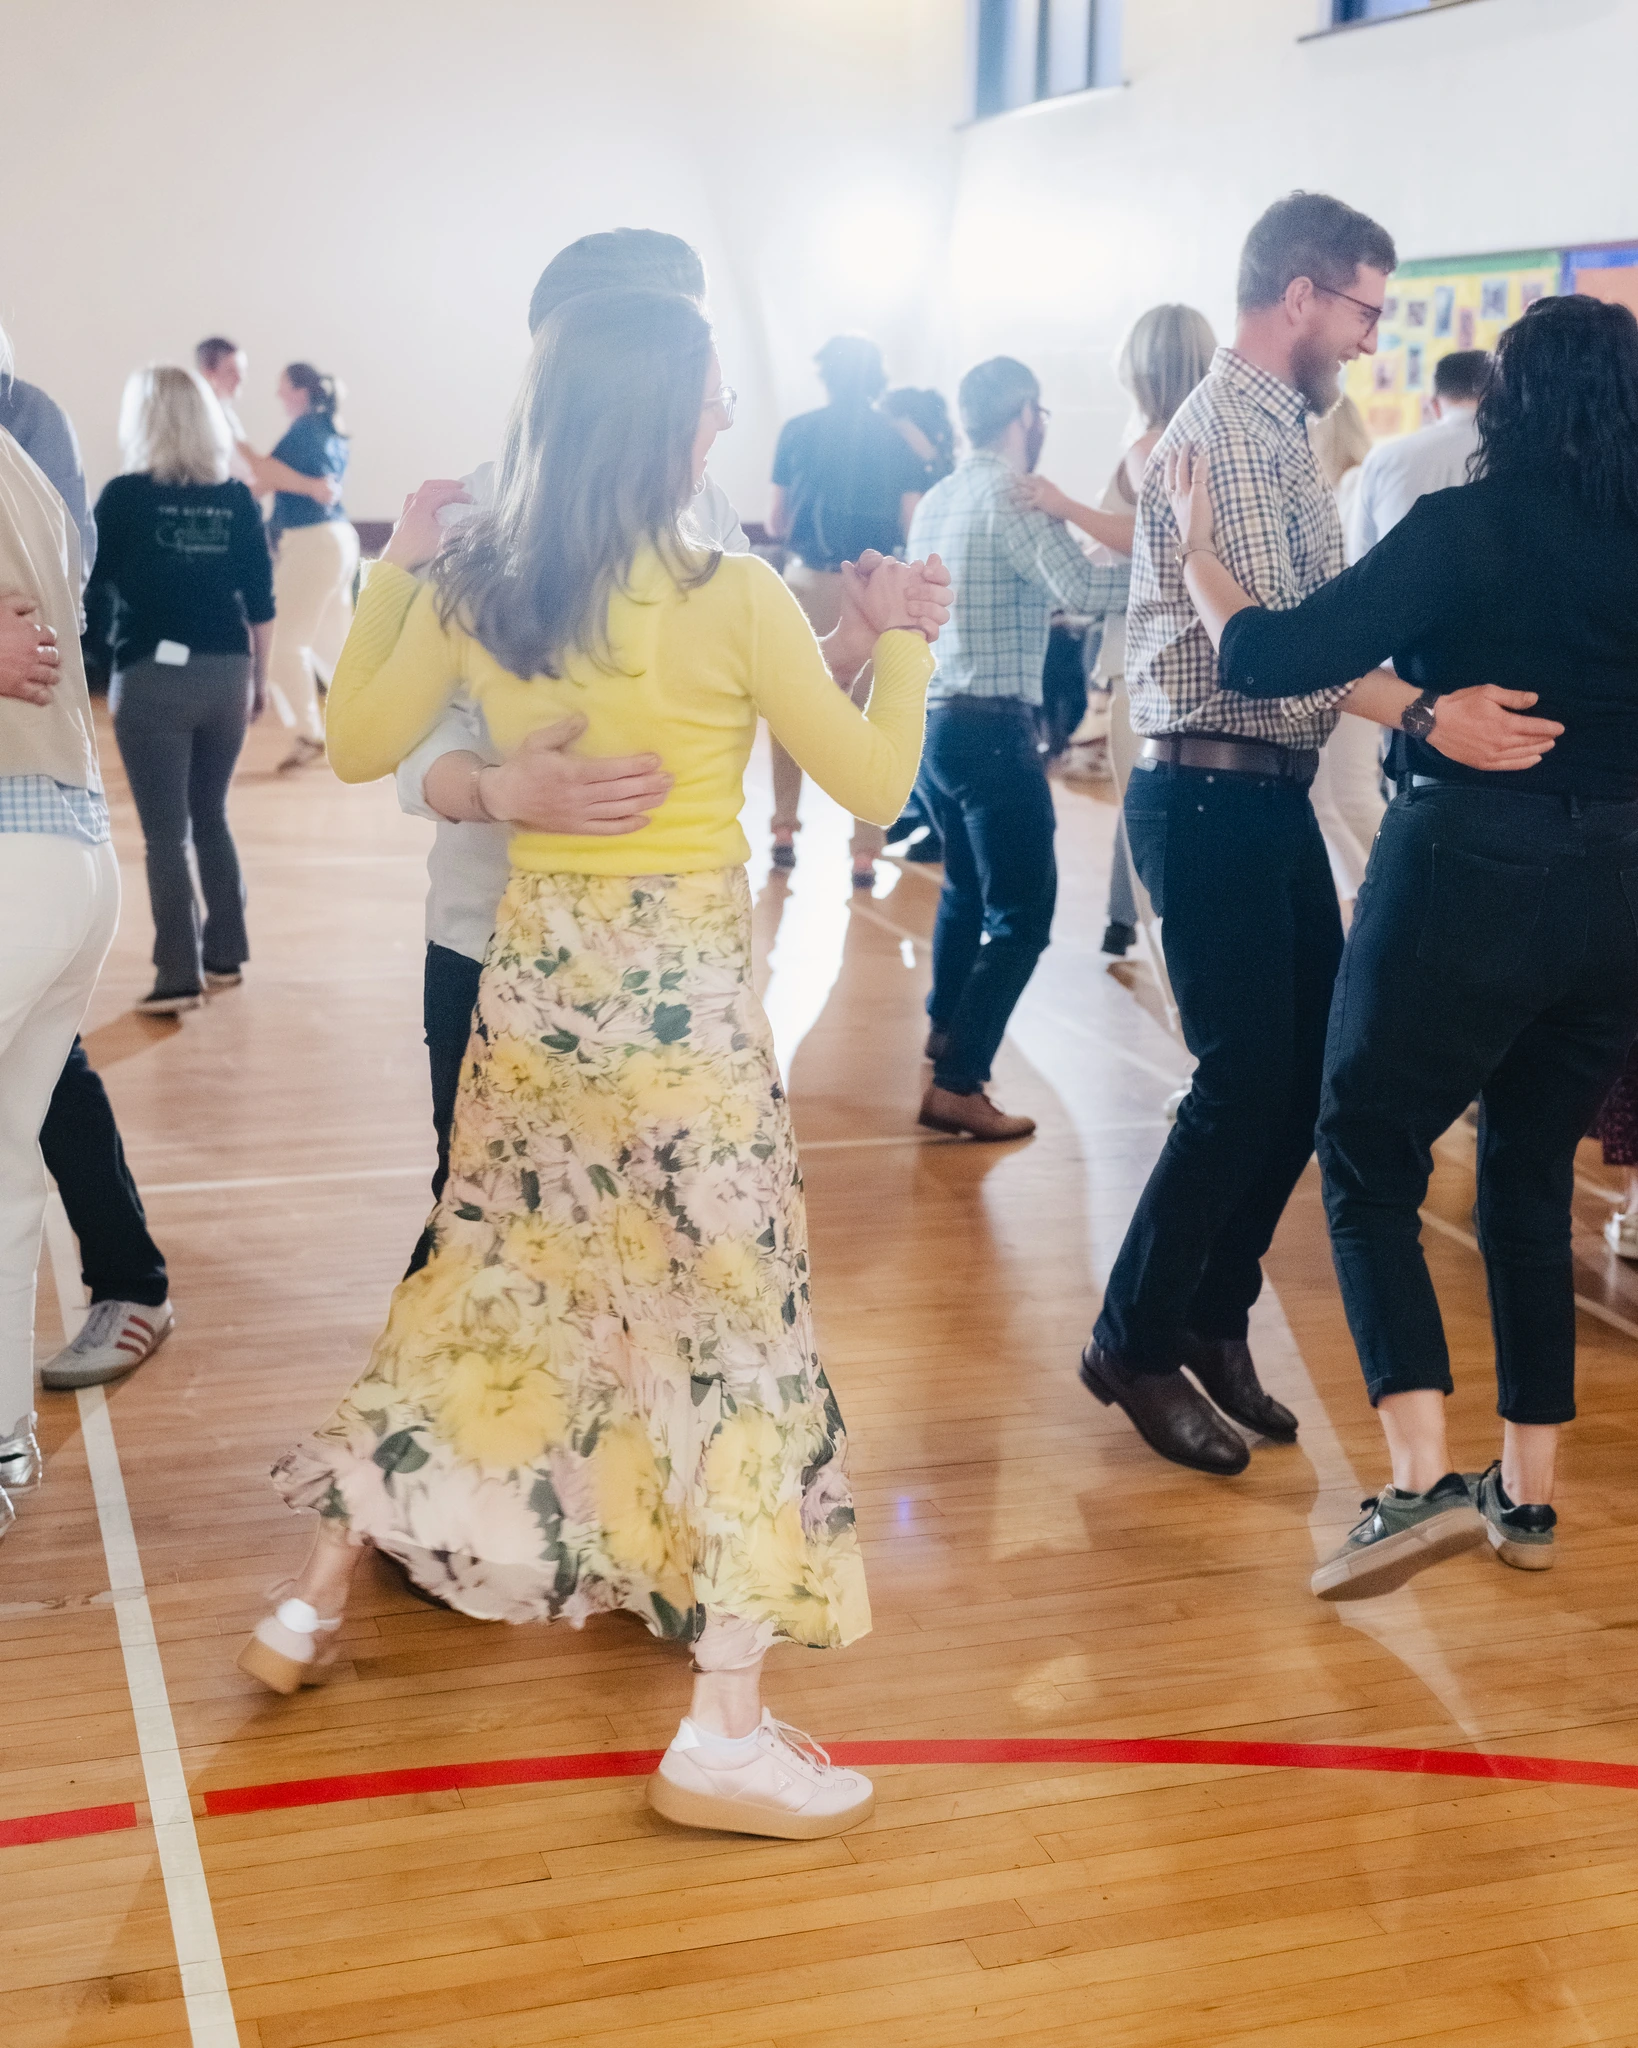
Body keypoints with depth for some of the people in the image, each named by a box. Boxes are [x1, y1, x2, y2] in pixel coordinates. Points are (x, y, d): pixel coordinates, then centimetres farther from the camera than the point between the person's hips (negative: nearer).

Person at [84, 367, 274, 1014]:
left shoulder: (125, 496, -7)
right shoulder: (237, 499, 3)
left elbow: (92, 590, -3)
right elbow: (260, 603, 5)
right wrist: (258, 680, 15)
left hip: (153, 676, -4)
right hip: (225, 674, 4)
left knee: (166, 832, 1)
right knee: (211, 817, 19)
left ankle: (180, 976, -2)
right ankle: (226, 955, 24)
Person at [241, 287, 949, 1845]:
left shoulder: (474, 588, 0)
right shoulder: (734, 598, -13)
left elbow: (357, 747, 12)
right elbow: (874, 786, -5)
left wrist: (394, 571, 18)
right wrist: (903, 639, 10)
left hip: (529, 975, 6)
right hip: (680, 989, -5)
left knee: (480, 1280, 21)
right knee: (735, 1319, 2)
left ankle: (316, 1602, 31)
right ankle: (726, 1732, 4)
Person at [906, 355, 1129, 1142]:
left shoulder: (937, 498, 13)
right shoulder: (1011, 495, -13)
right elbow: (1082, 588, -26)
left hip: (935, 719, 9)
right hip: (992, 729, -9)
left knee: (966, 887, 26)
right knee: (1022, 915, -5)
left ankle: (947, 1028, 40)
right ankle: (957, 1083, -8)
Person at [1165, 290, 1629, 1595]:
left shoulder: (1471, 525, -11)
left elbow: (1271, 661, -14)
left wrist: (1197, 546, 1)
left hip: (1474, 871, -5)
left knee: (1370, 1161, 6)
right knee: (1533, 1171, 17)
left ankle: (1424, 1477, -8)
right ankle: (1529, 1489, 20)